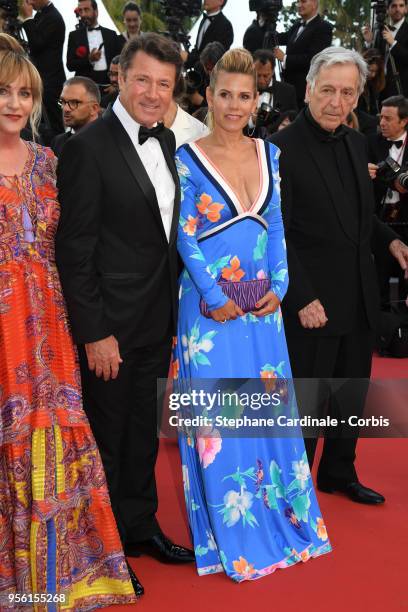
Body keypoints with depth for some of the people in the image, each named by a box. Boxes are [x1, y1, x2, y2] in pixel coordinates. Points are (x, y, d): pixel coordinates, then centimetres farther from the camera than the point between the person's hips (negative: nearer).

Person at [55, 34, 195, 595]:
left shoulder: (166, 142, 7)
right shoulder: (88, 148, -16)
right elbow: (75, 250, -17)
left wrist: (173, 305, 7)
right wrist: (96, 333, -18)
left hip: (158, 318, 7)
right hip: (111, 324, -7)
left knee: (142, 428, 19)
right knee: (106, 436, 9)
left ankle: (140, 525, 36)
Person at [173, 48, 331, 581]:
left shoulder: (268, 153, 8)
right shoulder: (188, 159, -6)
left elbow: (276, 226, 8)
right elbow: (186, 238, -9)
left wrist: (278, 286, -2)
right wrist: (216, 298, -14)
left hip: (262, 303, 4)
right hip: (211, 305, -4)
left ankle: (281, 514, 29)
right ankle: (232, 532, 18)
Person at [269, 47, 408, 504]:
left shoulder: (356, 143, 8)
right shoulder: (282, 149, -15)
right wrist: (303, 299, -20)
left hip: (359, 298, 7)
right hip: (312, 302, -7)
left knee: (352, 395, 20)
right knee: (304, 400, 6)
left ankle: (339, 473, 39)